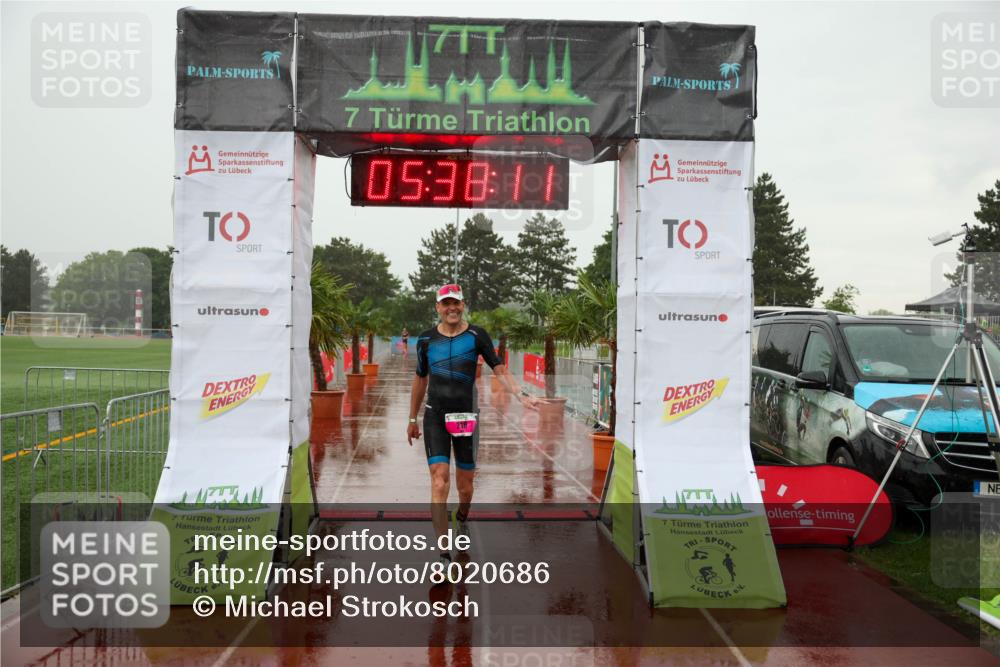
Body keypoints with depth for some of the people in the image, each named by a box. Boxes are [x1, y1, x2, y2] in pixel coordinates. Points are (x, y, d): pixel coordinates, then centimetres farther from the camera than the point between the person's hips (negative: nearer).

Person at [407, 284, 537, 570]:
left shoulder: (476, 336, 0)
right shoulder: (426, 339, 6)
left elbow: (500, 371, -5)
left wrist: (522, 394, -22)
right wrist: (412, 419, 20)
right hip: (435, 417, 1)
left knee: (465, 485, 8)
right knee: (439, 480, -13)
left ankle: (462, 519, 45)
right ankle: (444, 554, -11)